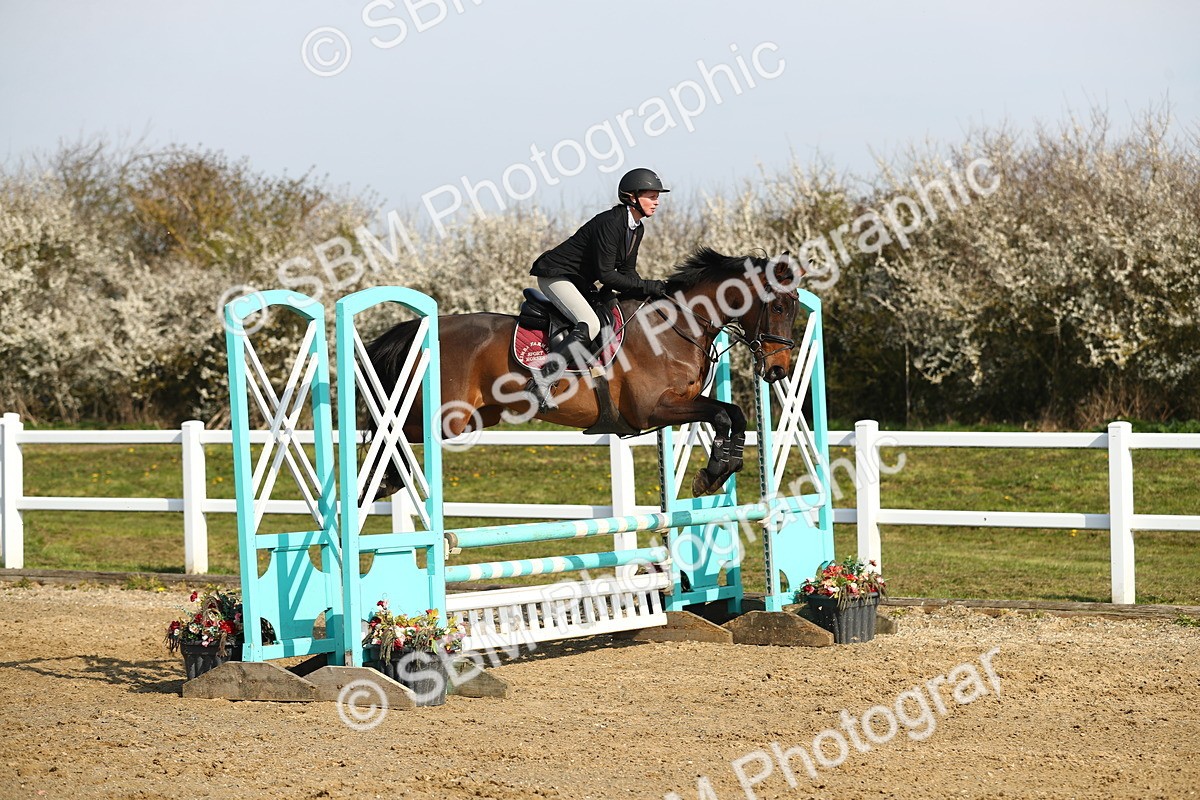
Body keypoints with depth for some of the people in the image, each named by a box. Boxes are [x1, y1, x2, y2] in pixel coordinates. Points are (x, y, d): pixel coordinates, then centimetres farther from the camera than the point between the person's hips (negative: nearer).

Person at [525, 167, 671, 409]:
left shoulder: (636, 229, 5)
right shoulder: (610, 223, -24)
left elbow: (627, 272, 10)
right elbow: (606, 275, -27)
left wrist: (651, 291, -8)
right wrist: (647, 287, -26)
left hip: (580, 282, 11)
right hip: (555, 276, -11)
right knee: (590, 325, -30)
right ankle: (541, 379, -32)